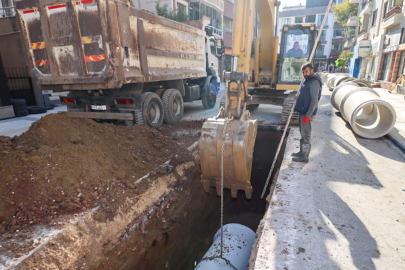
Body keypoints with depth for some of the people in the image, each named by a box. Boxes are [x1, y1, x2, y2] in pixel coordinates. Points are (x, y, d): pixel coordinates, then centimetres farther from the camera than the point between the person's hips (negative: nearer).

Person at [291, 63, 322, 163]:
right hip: (303, 112, 10)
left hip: (307, 113, -10)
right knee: (303, 134, 16)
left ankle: (304, 157, 4)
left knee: (305, 135, -4)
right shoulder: (308, 81, 16)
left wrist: (308, 115, -23)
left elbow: (314, 100, -21)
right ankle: (302, 152, 27)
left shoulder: (314, 82, -15)